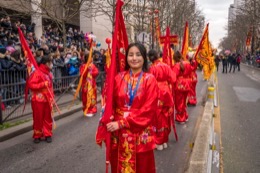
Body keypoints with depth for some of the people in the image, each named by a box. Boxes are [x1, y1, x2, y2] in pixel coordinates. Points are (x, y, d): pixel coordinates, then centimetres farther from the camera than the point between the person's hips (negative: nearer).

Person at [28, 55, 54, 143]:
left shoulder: (49, 73, 9)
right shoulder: (37, 73, -13)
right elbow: (30, 84, -17)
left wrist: (52, 98, 7)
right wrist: (43, 84, -22)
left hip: (48, 100, 6)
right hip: (38, 100, -6)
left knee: (48, 118, 9)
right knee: (38, 118, 5)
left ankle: (48, 134, 20)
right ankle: (37, 135, 20)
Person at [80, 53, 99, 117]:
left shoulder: (92, 65, 5)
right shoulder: (83, 66, -4)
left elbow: (96, 72, -4)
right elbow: (82, 74, -13)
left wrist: (91, 72, -13)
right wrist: (87, 69, -18)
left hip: (92, 83, 3)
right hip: (86, 84, -3)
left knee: (93, 96, 8)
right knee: (87, 97, 0)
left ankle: (92, 110, 17)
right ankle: (87, 111, 6)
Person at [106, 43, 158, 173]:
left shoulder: (149, 79, -7)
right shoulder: (119, 78, 2)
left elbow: (149, 109, -13)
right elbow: (112, 103, 5)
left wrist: (122, 123, -18)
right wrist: (110, 121, -13)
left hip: (141, 134, -2)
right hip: (119, 133, 3)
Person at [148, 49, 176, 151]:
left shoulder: (152, 68, -11)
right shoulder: (166, 66, -1)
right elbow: (173, 79, -1)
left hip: (156, 93, -4)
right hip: (166, 92, 4)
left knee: (158, 118, 5)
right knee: (166, 117, 14)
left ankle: (158, 142, 12)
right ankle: (165, 141, 25)